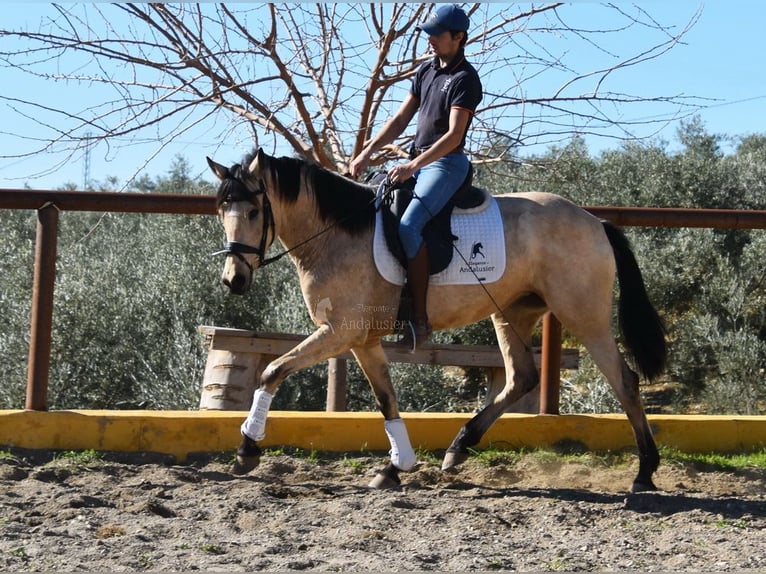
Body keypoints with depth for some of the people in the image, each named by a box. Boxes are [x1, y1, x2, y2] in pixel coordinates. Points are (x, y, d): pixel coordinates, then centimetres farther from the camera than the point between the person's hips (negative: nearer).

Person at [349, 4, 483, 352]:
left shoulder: (465, 80, -11)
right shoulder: (426, 71, 14)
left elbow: (453, 135, -20)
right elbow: (400, 120, 15)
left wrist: (412, 167, -27)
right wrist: (368, 152, 4)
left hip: (446, 163, -9)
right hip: (417, 160, 10)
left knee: (408, 226, -29)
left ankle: (419, 319, -28)